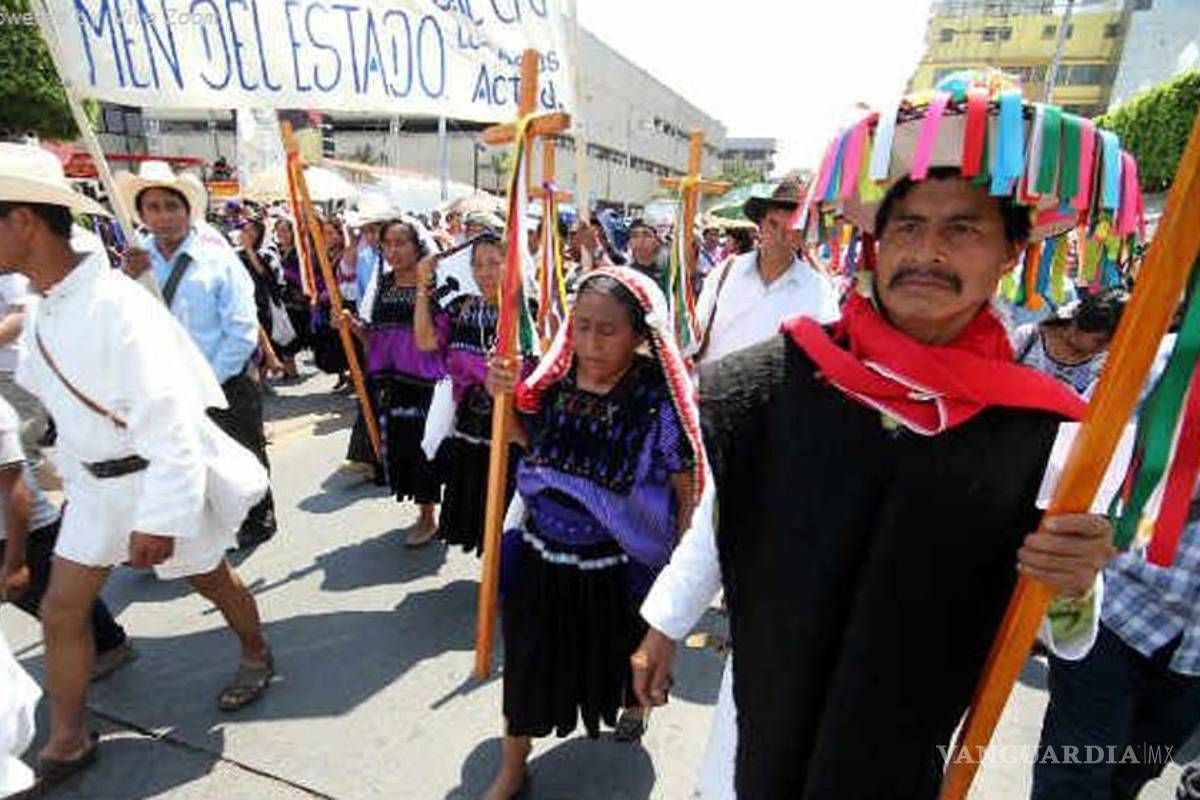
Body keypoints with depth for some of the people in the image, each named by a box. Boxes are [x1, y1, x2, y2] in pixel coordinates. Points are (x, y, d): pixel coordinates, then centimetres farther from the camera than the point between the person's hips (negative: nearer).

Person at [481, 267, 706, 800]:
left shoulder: (659, 397, -22)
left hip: (620, 568, -2)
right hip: (541, 556, 2)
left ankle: (633, 703, 64)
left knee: (626, 653, 26)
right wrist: (505, 400, -11)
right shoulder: (554, 379, -11)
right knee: (528, 660, 16)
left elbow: (689, 491, -14)